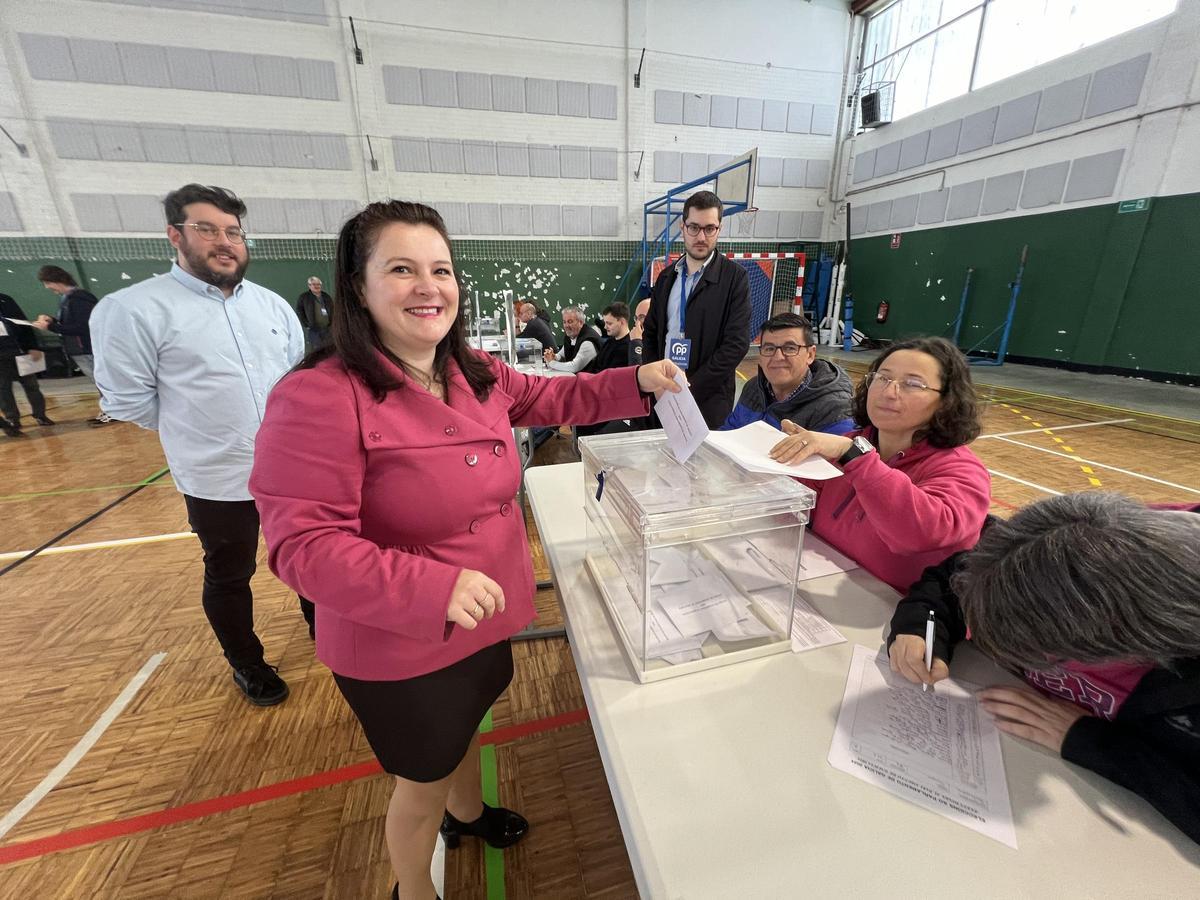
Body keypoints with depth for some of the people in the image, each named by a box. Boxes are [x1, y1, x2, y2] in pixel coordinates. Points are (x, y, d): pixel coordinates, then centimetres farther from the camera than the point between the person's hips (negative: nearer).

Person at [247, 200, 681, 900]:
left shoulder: (478, 376, -4)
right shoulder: (318, 397, -25)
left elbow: (554, 398, 9)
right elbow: (304, 544, -26)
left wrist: (638, 381, -4)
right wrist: (433, 588, -37)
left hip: (487, 620, 7)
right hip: (399, 649, -6)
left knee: (470, 720, 34)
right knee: (423, 782, 21)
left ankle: (467, 812, 69)